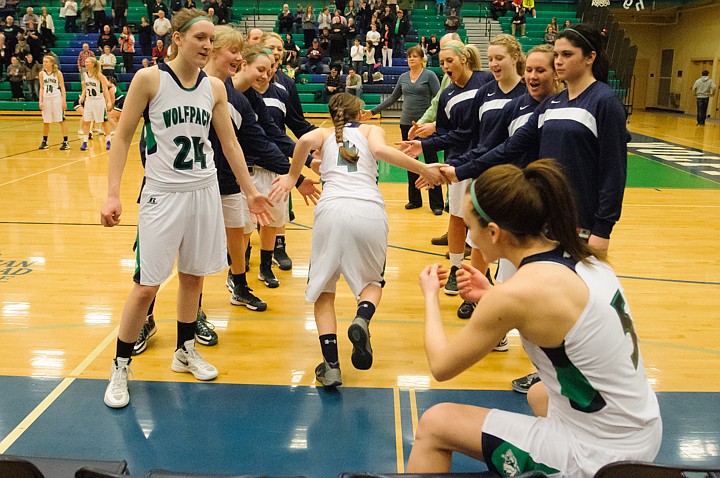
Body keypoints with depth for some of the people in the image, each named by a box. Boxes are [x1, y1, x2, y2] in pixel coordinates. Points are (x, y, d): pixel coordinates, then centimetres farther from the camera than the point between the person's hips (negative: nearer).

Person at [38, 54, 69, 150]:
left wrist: (64, 101, -9)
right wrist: (40, 101, 1)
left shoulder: (58, 73, -2)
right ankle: (44, 142, 20)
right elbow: (42, 88, 9)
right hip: (46, 98, 4)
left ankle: (65, 142, -2)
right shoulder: (42, 73, 7)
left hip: (57, 98, -4)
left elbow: (62, 87, -2)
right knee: (45, 121, 9)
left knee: (61, 120, -4)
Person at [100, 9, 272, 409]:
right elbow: (123, 137, -5)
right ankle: (121, 366, 14)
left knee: (193, 276, 13)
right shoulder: (149, 79, -8)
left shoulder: (215, 87, 3)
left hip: (205, 191, 4)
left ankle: (186, 350, 33)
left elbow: (230, 142, 11)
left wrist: (250, 191, 12)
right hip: (163, 194, -4)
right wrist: (113, 194, -12)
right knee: (147, 286, -4)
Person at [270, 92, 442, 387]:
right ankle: (362, 318, -11)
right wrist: (424, 169, 3)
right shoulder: (371, 130, 23)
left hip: (332, 209, 0)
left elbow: (305, 141, 1)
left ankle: (331, 365, -2)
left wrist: (292, 177, 13)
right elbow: (380, 150, 0)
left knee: (324, 289, 12)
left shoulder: (324, 134, 24)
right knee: (372, 281, 22)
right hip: (370, 210, 0)